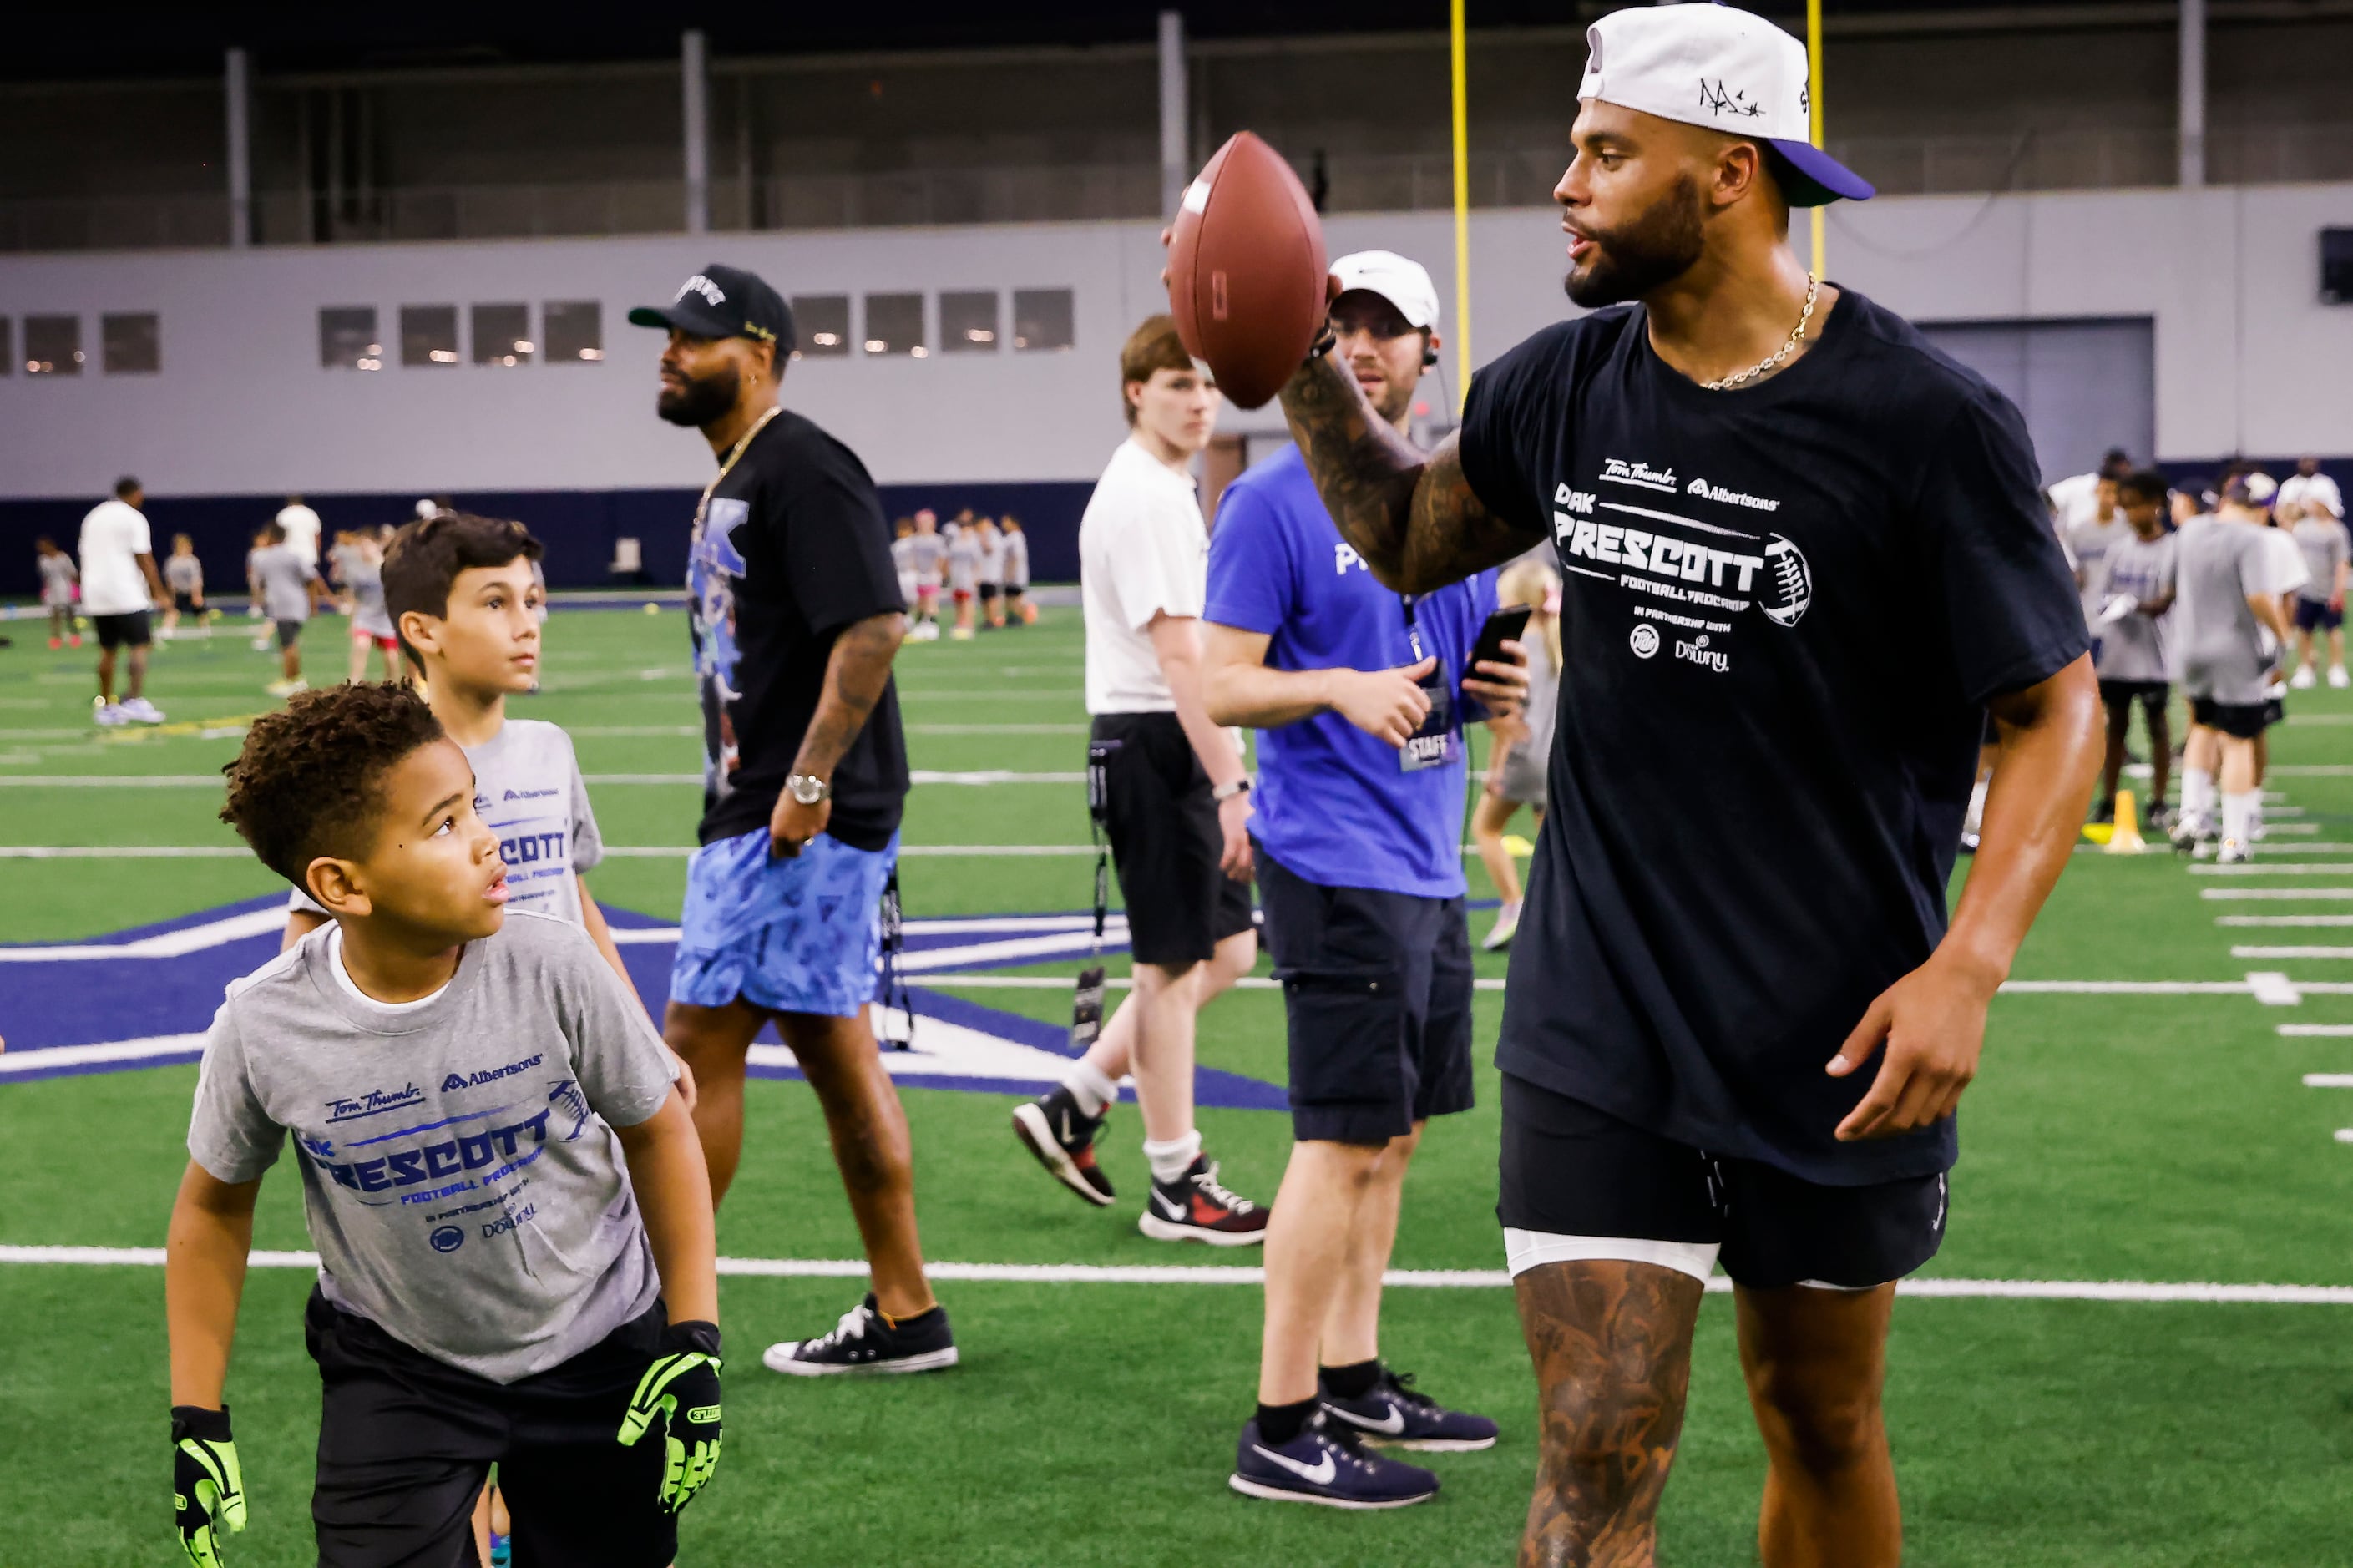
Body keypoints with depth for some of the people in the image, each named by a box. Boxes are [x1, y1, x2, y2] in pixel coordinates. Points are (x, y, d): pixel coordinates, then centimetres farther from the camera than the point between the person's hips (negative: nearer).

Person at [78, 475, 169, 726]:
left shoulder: (93, 517, 15)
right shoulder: (134, 518, -5)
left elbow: (84, 554, 17)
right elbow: (144, 560, -9)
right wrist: (158, 593, -4)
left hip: (95, 595, 7)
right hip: (126, 596, -7)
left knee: (107, 651, 10)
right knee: (139, 646, -4)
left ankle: (106, 706, 11)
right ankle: (135, 701, -15)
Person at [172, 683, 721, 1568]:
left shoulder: (551, 965, -22)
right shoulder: (261, 1029, -20)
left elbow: (656, 1131, -6)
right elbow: (215, 1203, -1)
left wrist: (695, 1344, -8)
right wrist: (196, 1422, -2)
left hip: (597, 1350, 1)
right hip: (394, 1364, 0)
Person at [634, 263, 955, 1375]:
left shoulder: (803, 470, -13)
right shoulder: (734, 481, 19)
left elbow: (874, 627, -22)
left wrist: (807, 782, -24)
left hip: (801, 822, -10)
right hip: (755, 815, 10)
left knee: (700, 1043, -6)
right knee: (835, 1052, 11)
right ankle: (903, 1315, 16)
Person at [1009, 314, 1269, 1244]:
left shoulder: (1160, 488, 17)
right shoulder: (1144, 497, -15)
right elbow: (1177, 654, -21)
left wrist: (1224, 775, 25)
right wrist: (1231, 786, -23)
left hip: (1173, 746, 10)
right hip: (1152, 744, -10)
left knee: (1226, 950, 13)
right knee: (1174, 965, -2)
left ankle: (1073, 1107, 18)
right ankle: (1178, 1187, 8)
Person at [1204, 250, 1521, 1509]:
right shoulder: (1273, 503, -8)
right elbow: (1223, 687, -11)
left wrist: (1499, 690, 0)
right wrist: (1343, 688, -26)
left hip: (1429, 865, 8)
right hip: (1337, 867, -8)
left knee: (1391, 1134, 14)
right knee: (1344, 1141, -9)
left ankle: (1354, 1383, 25)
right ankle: (1280, 1434, -4)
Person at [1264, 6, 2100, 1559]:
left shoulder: (1927, 421, -13)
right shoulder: (1564, 385, 2)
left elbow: (2055, 708, -9)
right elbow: (1410, 536, 21)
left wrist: (1969, 965, -21)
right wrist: (1304, 368, 6)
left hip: (1838, 1049, -2)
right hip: (1598, 1037, 2)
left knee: (1823, 1431, 16)